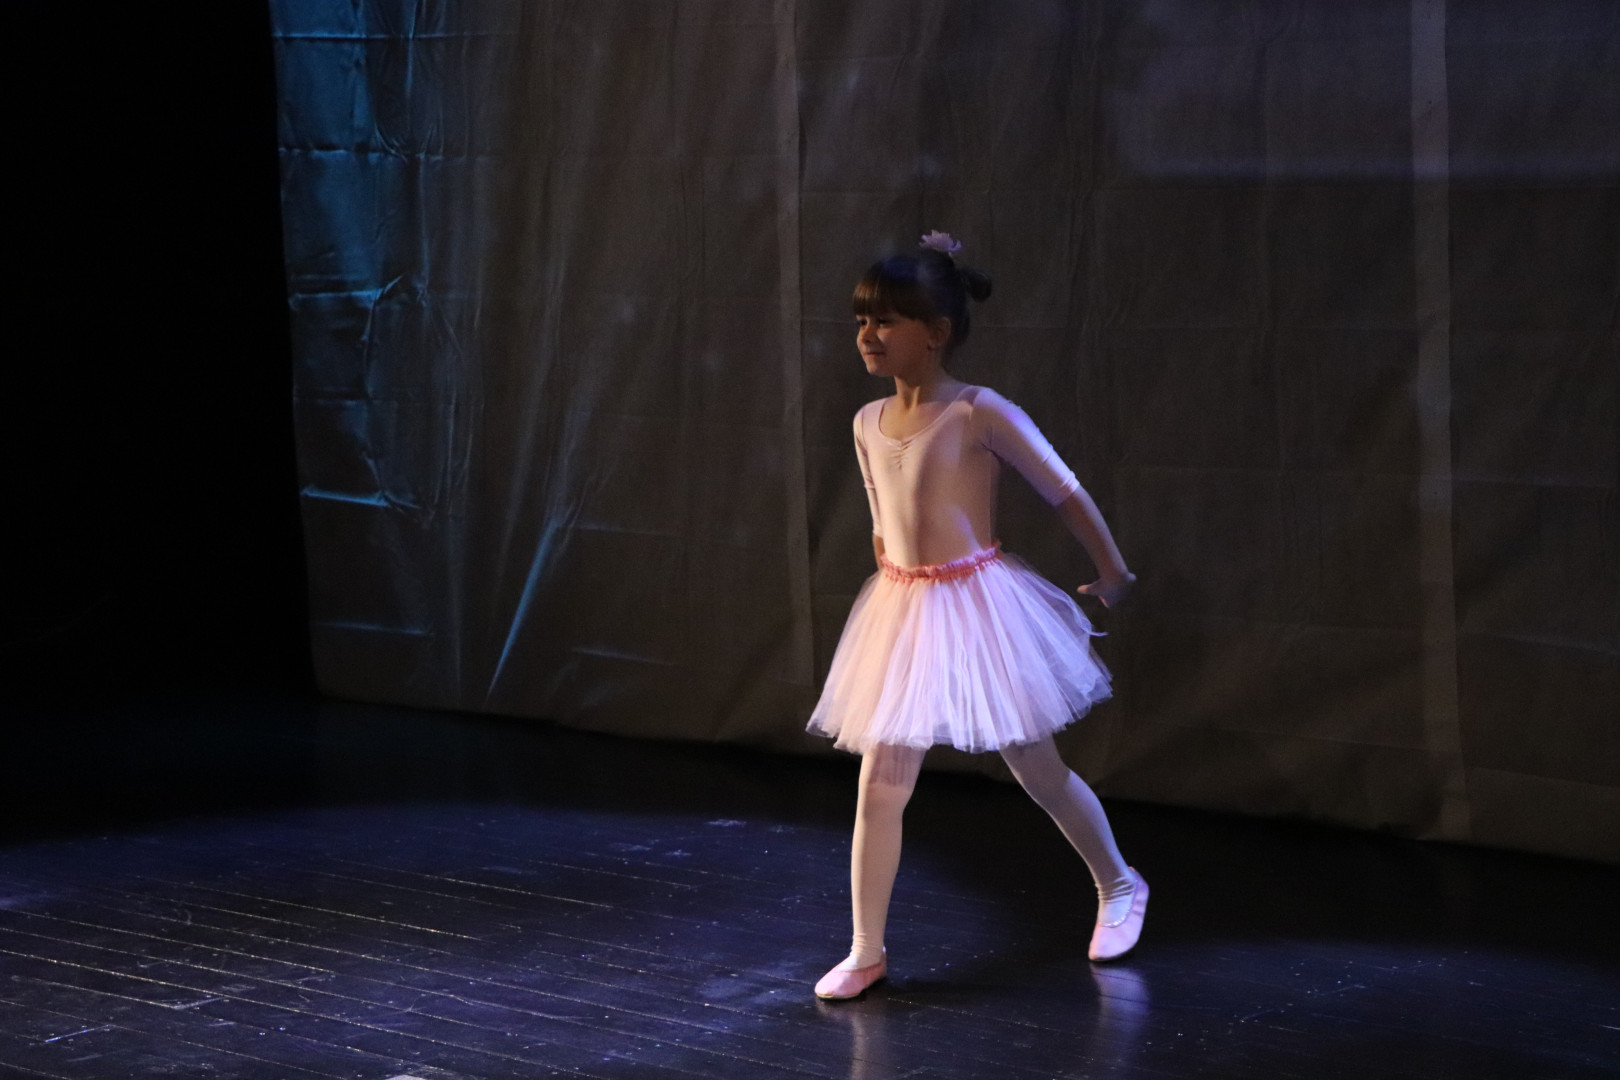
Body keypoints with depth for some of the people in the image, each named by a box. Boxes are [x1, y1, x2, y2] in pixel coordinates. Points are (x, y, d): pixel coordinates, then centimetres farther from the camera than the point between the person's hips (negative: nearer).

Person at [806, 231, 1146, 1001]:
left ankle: (1119, 888, 33)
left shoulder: (979, 413, -14)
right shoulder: (868, 423, 4)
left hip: (978, 605, -5)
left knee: (1037, 770, 10)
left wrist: (1112, 574, 2)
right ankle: (866, 951, 8)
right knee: (878, 787, -1)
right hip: (899, 612, 5)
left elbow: (1066, 494, -6)